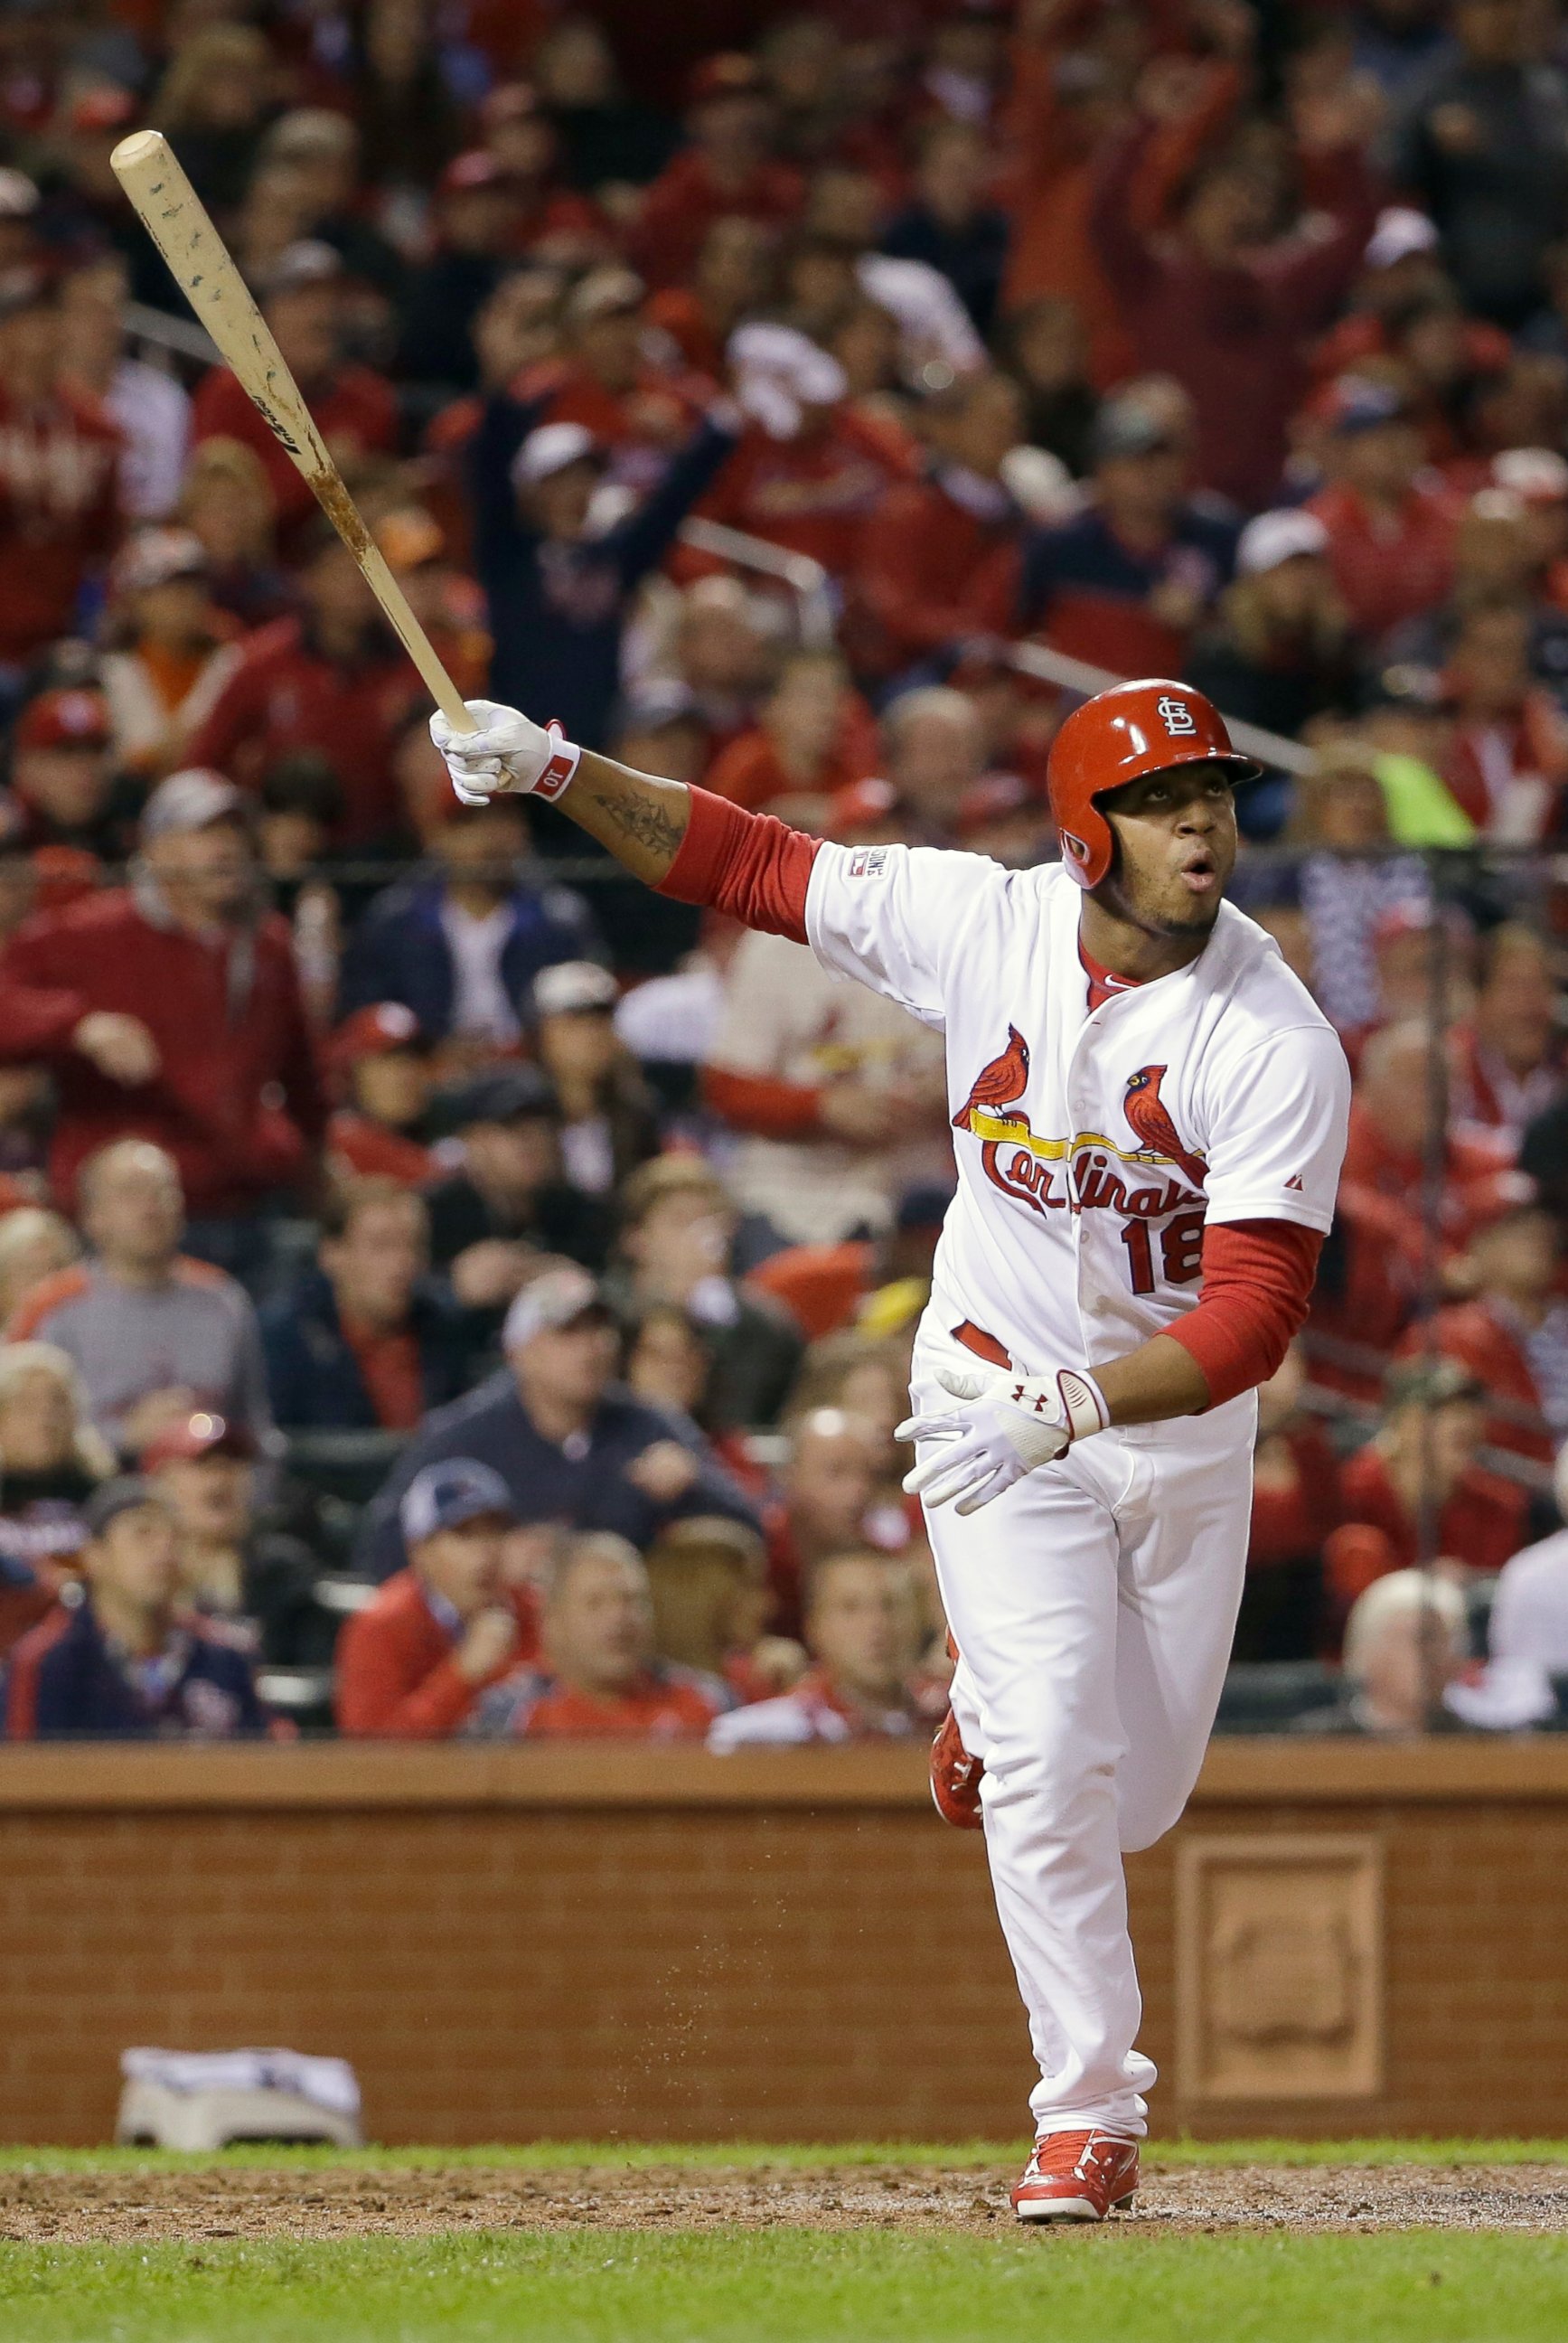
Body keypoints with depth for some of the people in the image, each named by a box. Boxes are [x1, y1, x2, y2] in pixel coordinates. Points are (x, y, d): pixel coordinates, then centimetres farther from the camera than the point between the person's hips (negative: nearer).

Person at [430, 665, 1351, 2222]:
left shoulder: (1277, 1044, -25)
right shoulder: (982, 924, -15)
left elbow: (1253, 1316, -29)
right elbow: (743, 864, -4)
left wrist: (1065, 1411, -41)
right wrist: (552, 772, -16)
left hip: (1180, 1417, 0)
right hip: (998, 1383, 0)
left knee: (1139, 1787, 12)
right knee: (1054, 1760, -15)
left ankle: (997, 1702, 48)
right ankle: (1088, 2111, -3)